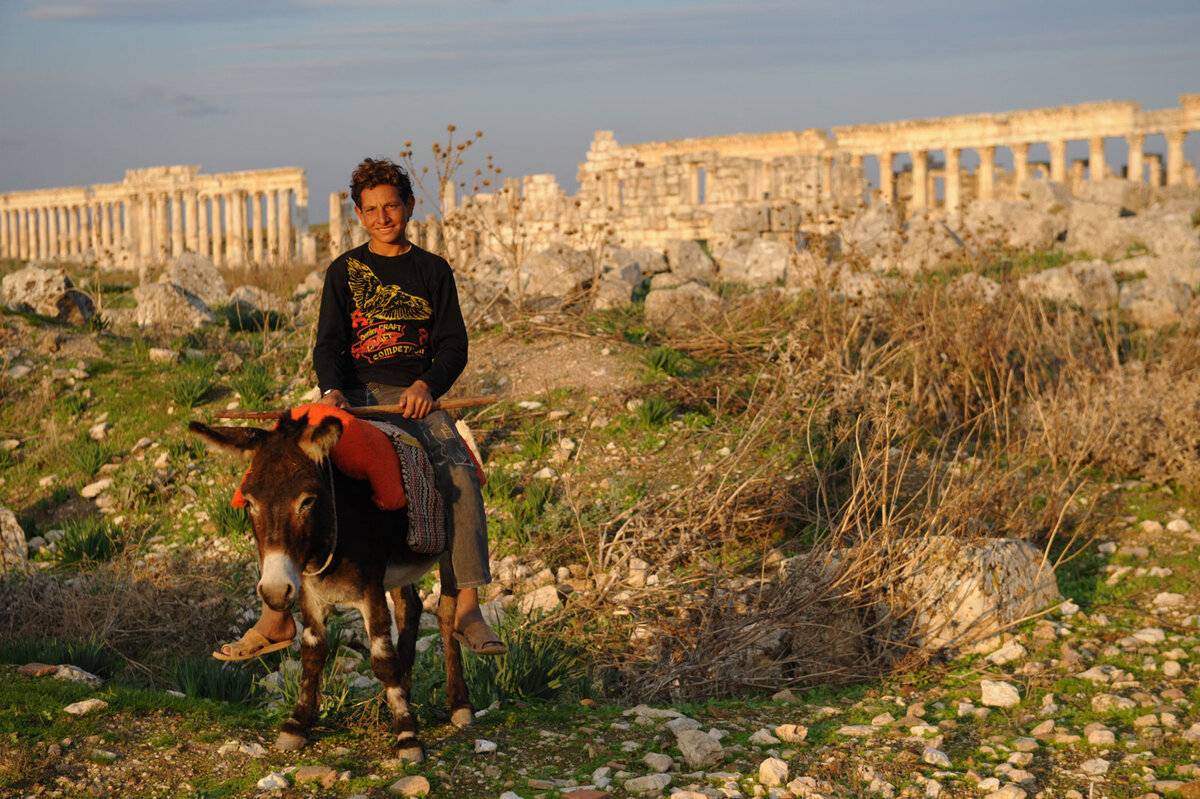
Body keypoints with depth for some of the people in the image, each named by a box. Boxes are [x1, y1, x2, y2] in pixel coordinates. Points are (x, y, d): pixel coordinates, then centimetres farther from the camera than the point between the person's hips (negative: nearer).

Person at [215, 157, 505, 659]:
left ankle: (465, 607, -28)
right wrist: (333, 390, -18)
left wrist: (427, 384, -15)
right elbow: (329, 344, 4)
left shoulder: (432, 270, 13)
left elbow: (453, 344, 6)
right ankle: (276, 619, -19)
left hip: (415, 399, -1)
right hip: (354, 396, 1)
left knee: (459, 474, -30)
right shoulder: (344, 272, 14)